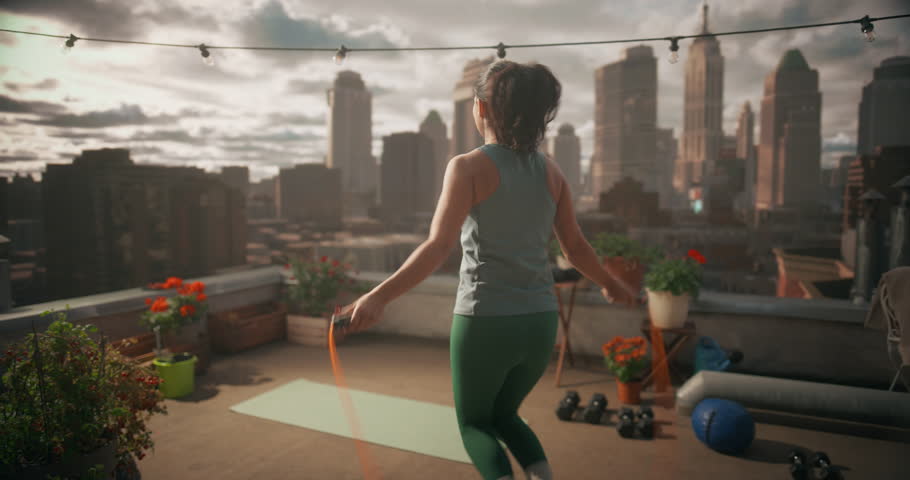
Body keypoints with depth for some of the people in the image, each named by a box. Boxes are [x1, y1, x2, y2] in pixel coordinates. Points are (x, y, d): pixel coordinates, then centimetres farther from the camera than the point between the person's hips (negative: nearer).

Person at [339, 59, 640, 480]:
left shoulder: (469, 166, -10)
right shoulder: (550, 170, 5)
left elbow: (439, 246, -21)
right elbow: (576, 247, 11)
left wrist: (379, 296, -26)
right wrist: (610, 284, 27)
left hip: (486, 320, -5)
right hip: (539, 321, 5)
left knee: (474, 422, 19)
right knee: (503, 414, 28)